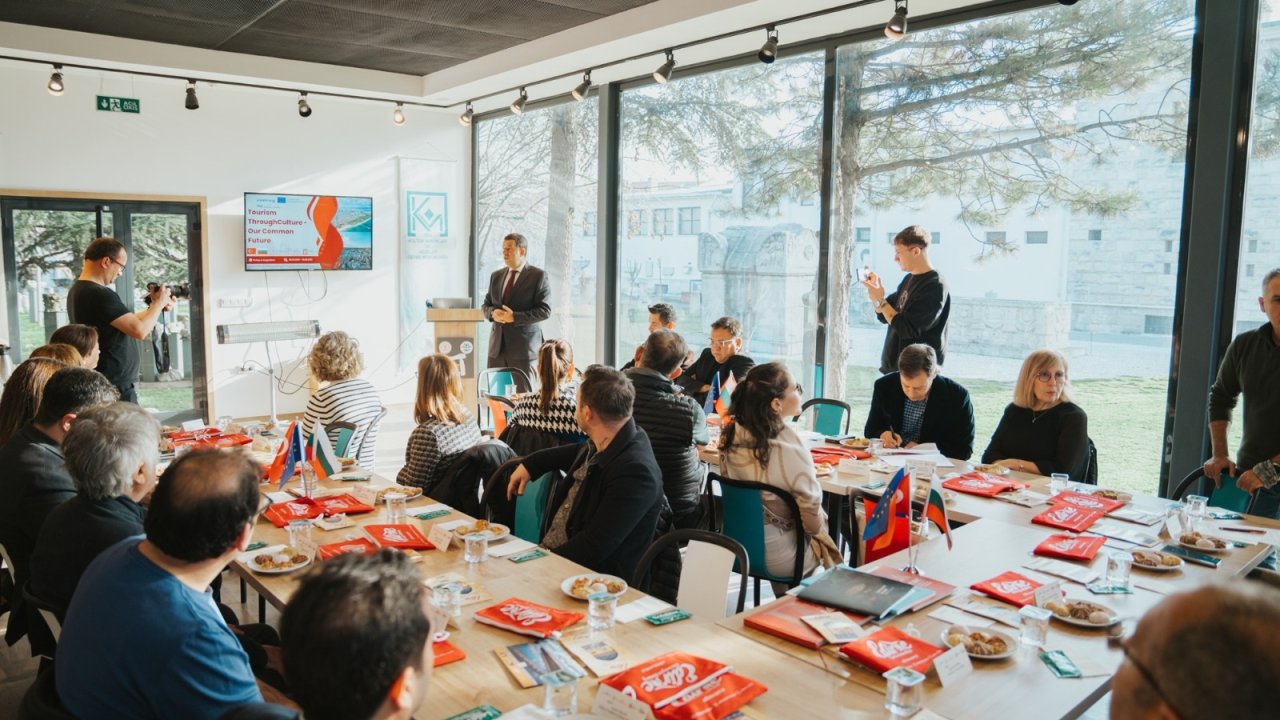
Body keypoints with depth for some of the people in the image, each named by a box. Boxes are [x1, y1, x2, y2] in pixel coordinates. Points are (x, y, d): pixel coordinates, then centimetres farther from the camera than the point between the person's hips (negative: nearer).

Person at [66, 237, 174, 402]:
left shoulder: (78, 289, 12)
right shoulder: (99, 294, -20)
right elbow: (139, 330, -24)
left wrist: (154, 307, 12)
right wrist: (159, 303, -8)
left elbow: (127, 322, 18)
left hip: (98, 383, 10)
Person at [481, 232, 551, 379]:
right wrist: (493, 312, -5)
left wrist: (514, 317, -17)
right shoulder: (496, 276, 15)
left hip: (524, 346, -5)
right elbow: (486, 305, 19)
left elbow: (545, 310, -9)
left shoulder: (538, 276, -3)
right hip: (497, 346, 5)